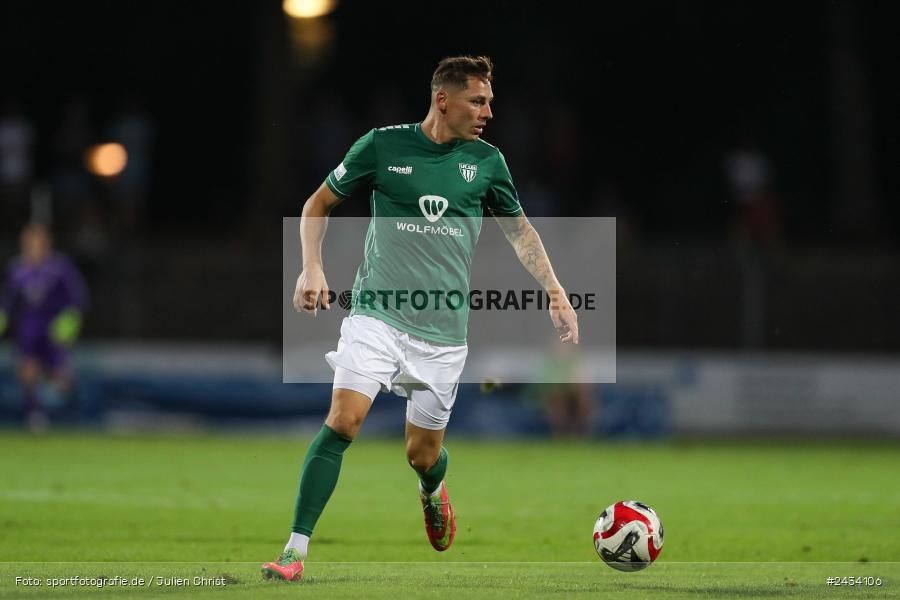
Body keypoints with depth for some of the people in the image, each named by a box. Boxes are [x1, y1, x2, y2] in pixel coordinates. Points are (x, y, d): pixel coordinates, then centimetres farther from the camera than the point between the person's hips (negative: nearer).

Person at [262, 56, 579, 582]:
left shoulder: (486, 161, 5)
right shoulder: (383, 145, -2)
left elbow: (519, 229, 19)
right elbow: (320, 204, 9)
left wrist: (556, 294, 10)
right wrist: (312, 268, -4)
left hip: (443, 331, 2)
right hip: (378, 315, -2)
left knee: (423, 454, 8)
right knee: (342, 422, -20)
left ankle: (433, 493, 47)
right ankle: (296, 551, -17)